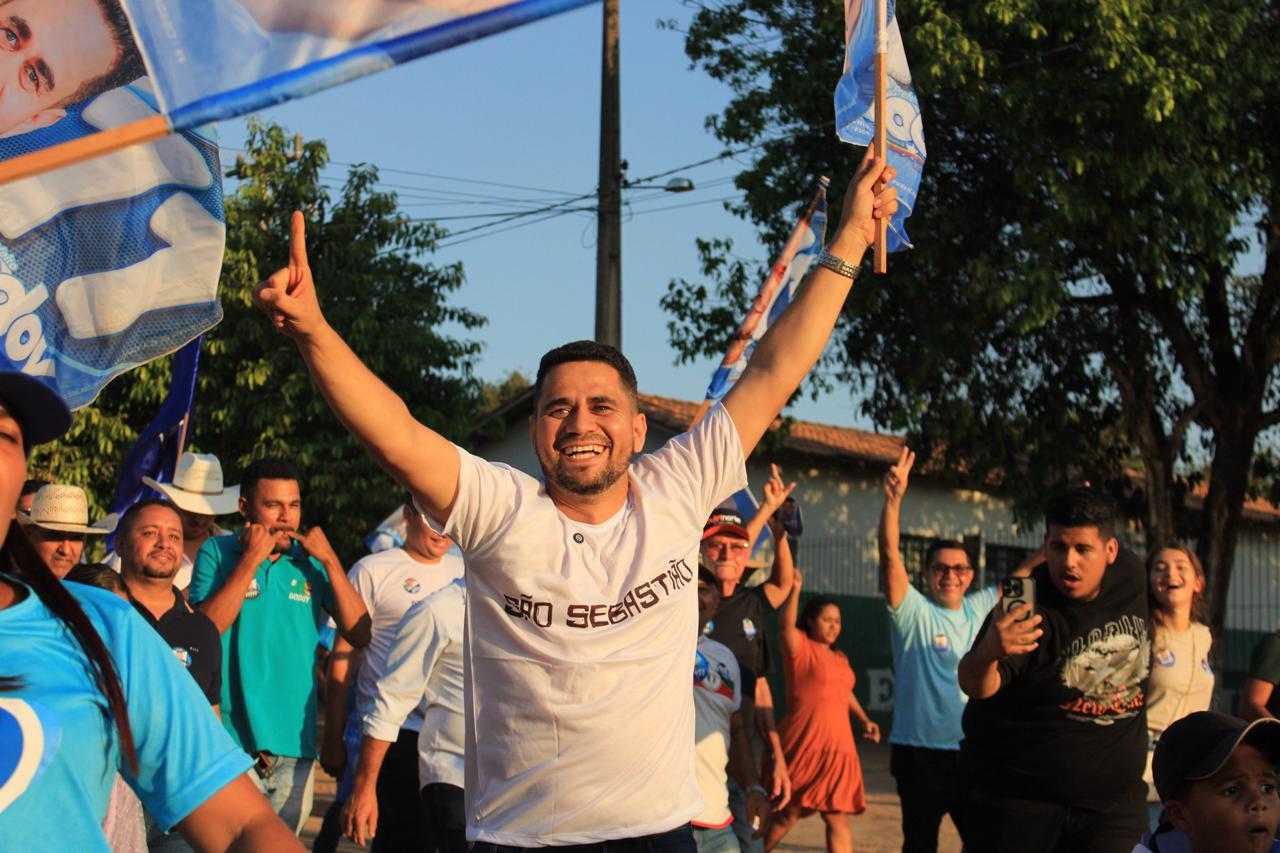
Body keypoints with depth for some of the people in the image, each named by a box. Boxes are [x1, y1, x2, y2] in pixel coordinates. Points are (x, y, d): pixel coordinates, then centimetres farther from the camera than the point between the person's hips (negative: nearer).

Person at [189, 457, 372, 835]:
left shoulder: (310, 561, 9)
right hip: (232, 737, -4)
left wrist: (330, 561, -4)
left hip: (296, 740, 4)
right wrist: (250, 560, -12)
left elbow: (361, 635, 2)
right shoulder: (218, 552, 1)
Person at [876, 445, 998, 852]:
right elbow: (890, 556, -16)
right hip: (920, 752, -4)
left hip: (973, 752, 4)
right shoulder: (913, 610, -4)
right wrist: (893, 498, -29)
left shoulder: (979, 608, 9)